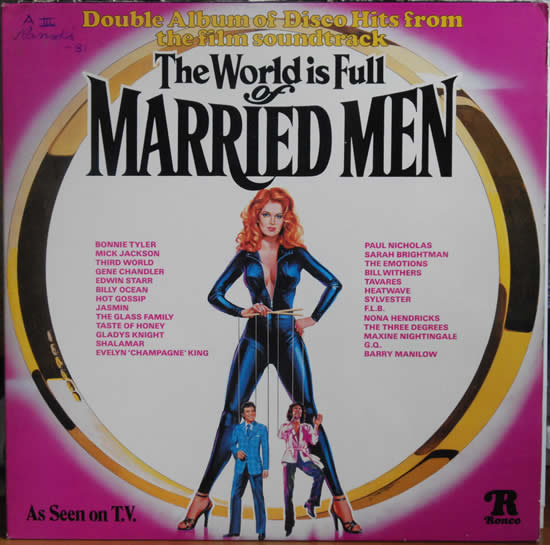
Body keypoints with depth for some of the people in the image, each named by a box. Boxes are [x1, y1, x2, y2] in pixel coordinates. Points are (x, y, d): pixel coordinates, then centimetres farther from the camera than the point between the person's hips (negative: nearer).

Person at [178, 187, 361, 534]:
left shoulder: (296, 254, 5)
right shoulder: (245, 257, 6)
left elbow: (334, 284, 11)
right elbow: (215, 294, 10)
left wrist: (313, 318, 3)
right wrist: (242, 312, -6)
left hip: (288, 342, 0)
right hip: (254, 342, 1)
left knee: (309, 416, 0)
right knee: (231, 416, 0)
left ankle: (338, 499, 8)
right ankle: (203, 495, 11)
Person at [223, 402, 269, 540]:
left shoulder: (261, 428, 5)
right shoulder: (237, 429, 11)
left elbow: (265, 448, 2)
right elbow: (232, 444, 7)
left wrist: (266, 468, -4)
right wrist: (236, 452, -16)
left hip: (255, 467, -2)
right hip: (240, 467, 2)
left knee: (258, 497, 0)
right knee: (235, 496, 0)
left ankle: (261, 531, 9)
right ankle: (234, 530, 11)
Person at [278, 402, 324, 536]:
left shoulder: (306, 427, 17)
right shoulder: (285, 426, 14)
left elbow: (314, 441, 3)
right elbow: (281, 435, -7)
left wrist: (316, 426, -5)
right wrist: (293, 427, -15)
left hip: (304, 458, 1)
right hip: (290, 459, -1)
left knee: (319, 475, -27)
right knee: (288, 490, -6)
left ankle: (311, 503, -14)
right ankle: (289, 524, 2)